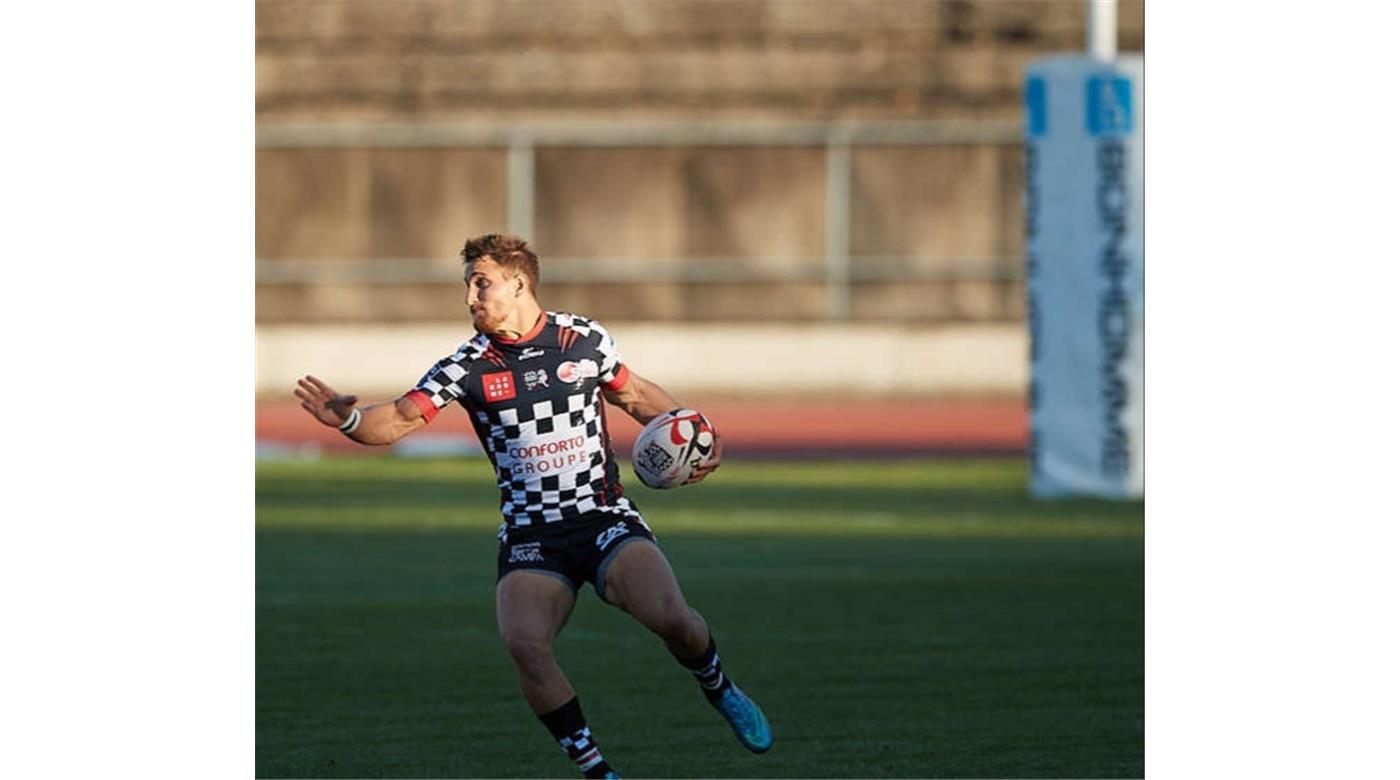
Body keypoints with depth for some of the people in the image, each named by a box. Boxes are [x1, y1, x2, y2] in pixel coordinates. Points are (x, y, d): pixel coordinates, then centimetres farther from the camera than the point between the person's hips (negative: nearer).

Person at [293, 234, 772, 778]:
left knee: (672, 618, -22)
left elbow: (634, 394, 19)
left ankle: (719, 691, 13)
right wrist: (348, 418, -27)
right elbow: (400, 419, -7)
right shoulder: (468, 366, 0)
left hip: (606, 518, 0)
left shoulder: (585, 339, 3)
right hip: (530, 538, 0)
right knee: (524, 644, -26)